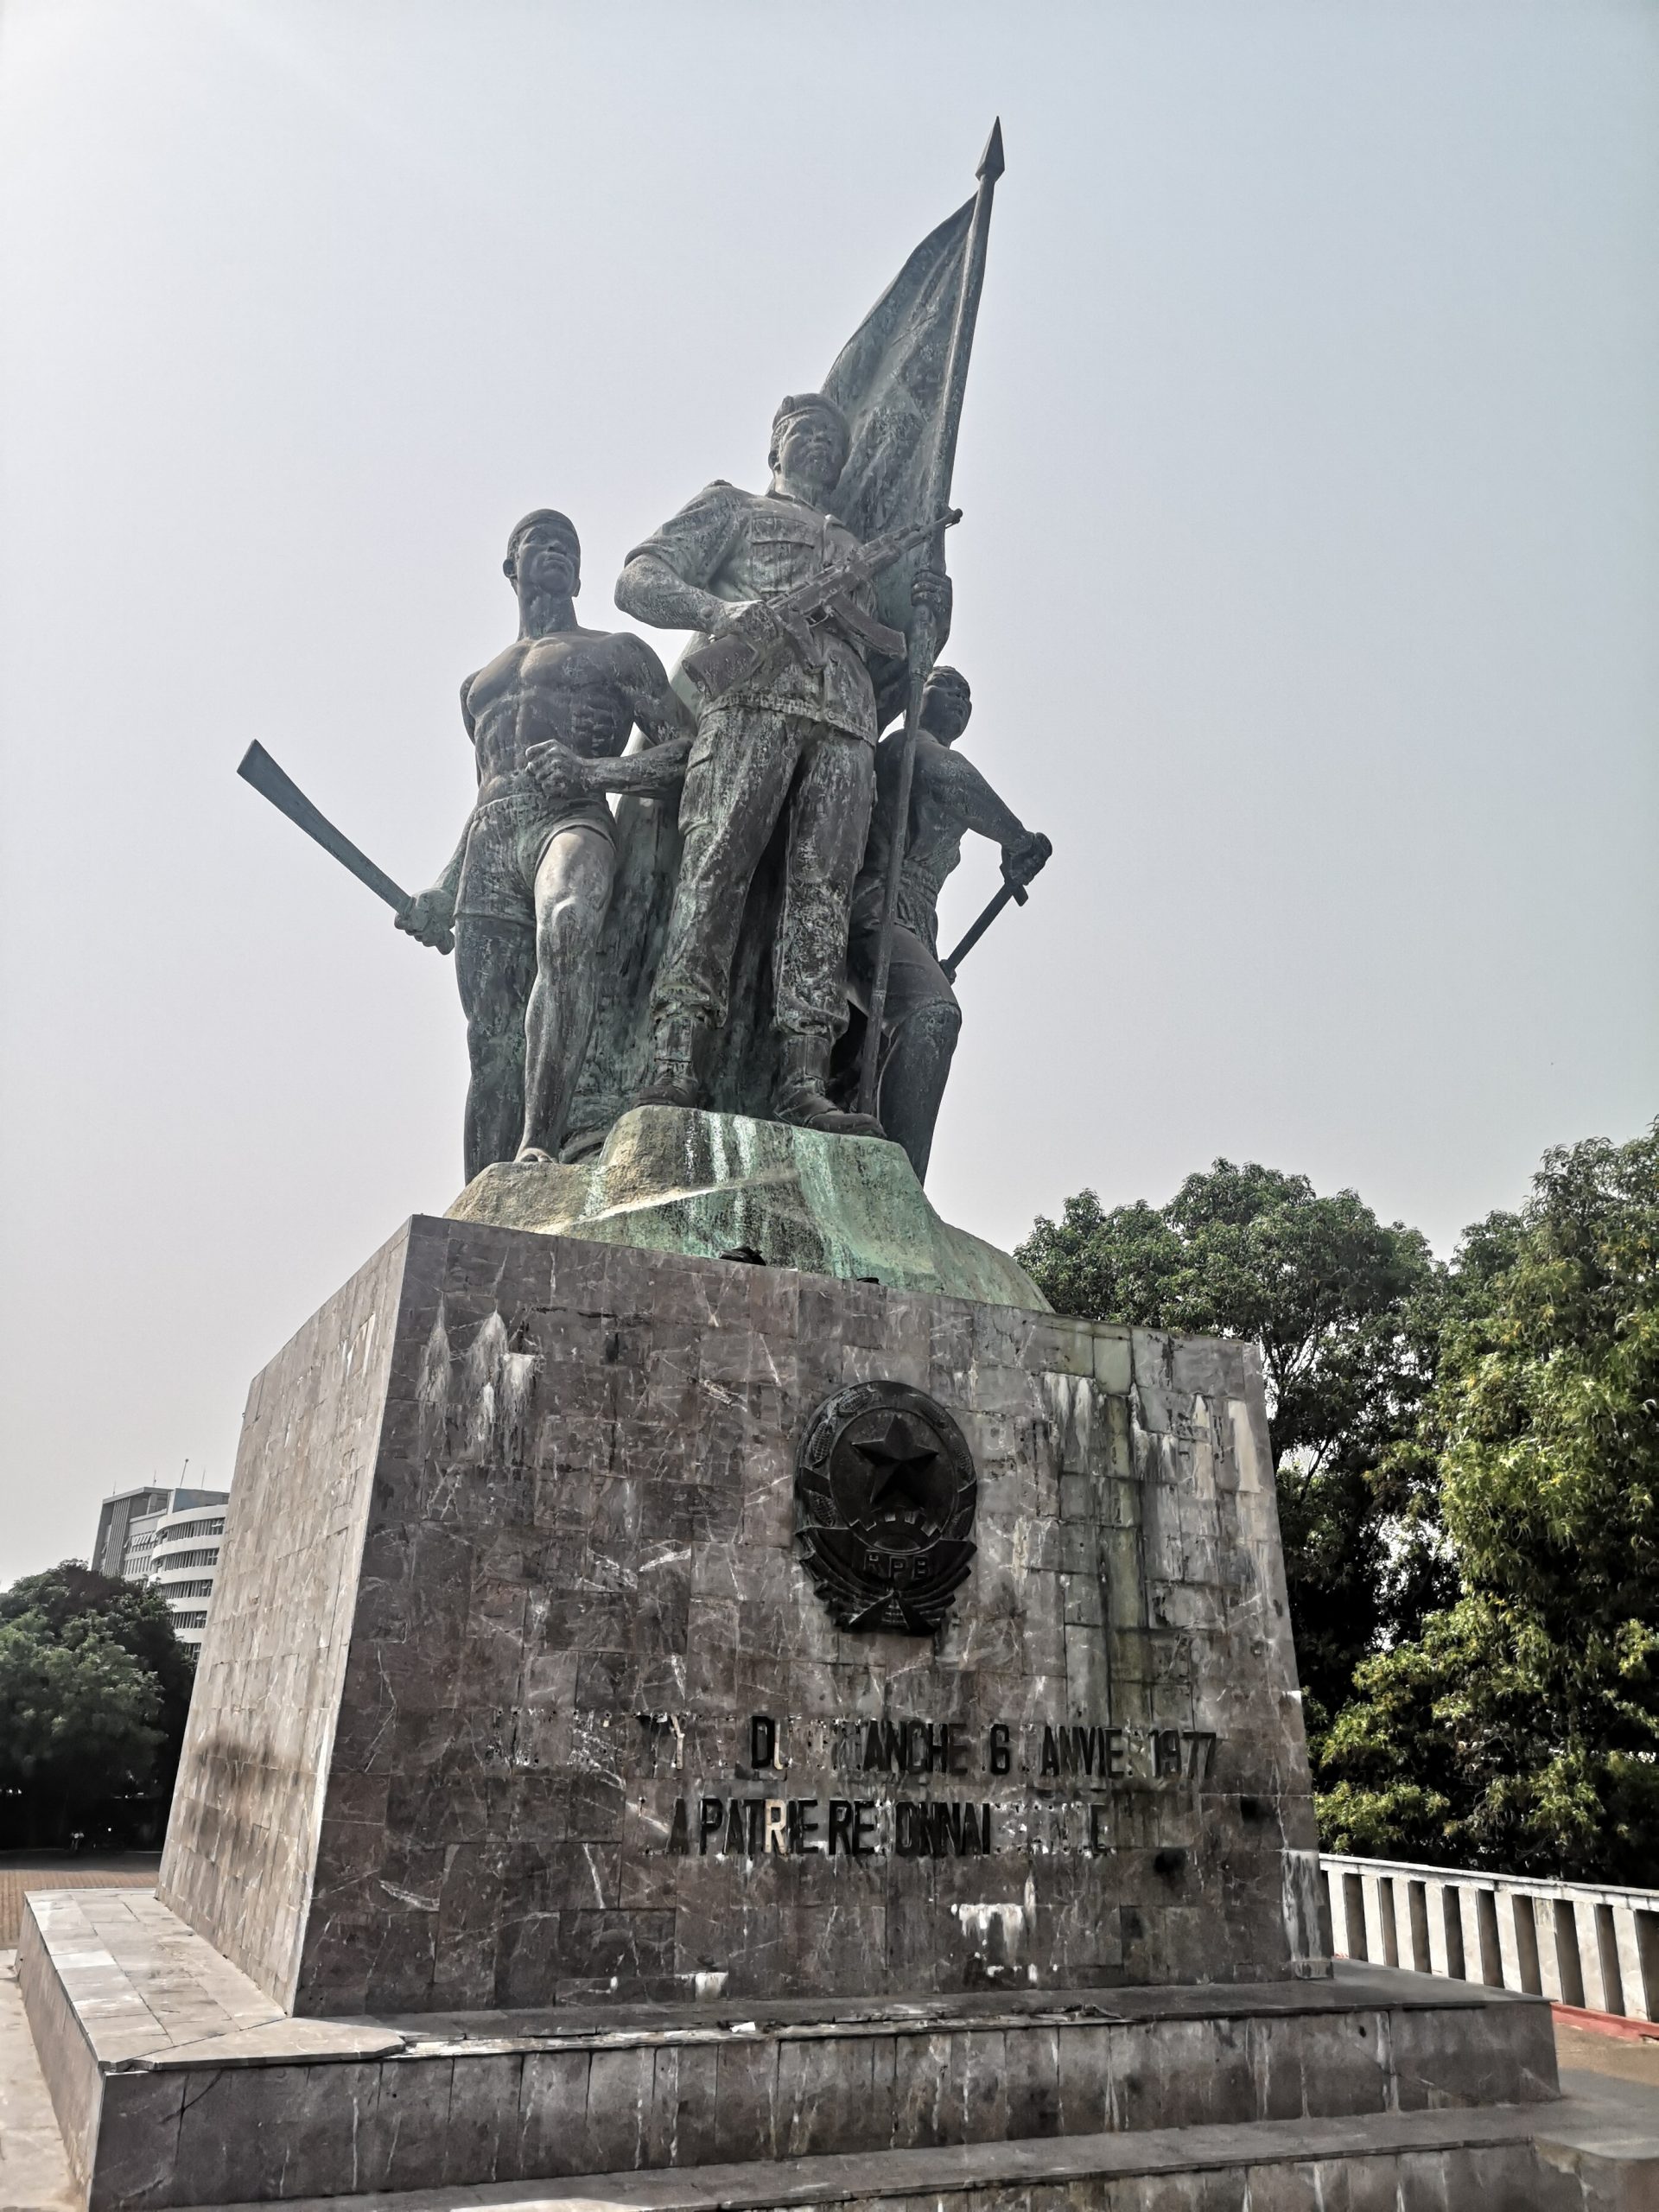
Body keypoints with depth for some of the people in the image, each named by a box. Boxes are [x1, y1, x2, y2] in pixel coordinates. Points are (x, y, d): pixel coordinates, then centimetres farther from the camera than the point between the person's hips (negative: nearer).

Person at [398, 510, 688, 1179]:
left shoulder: (617, 651, 20)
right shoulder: (477, 685, 35)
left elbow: (682, 748, 9)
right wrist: (444, 894, 22)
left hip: (570, 818, -5)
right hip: (488, 845, 5)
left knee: (567, 924, -41)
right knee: (493, 1049, -7)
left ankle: (538, 1149, -47)